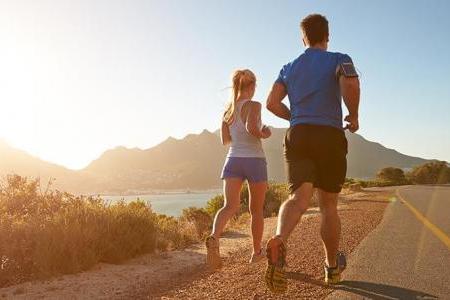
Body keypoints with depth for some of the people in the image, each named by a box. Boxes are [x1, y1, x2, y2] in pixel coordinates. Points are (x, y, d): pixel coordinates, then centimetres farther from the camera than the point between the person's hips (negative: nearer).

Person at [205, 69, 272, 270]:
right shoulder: (254, 105, -7)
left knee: (230, 206, -7)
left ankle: (214, 237, -36)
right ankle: (257, 252, 26)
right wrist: (263, 134, -7)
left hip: (233, 160, 4)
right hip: (254, 160, -4)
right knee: (256, 210, 12)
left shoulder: (228, 110, 12)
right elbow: (252, 127, -25)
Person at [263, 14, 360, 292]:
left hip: (298, 136, 2)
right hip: (330, 136, -2)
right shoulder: (339, 59, 5)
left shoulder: (289, 68, 18)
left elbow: (272, 103, 8)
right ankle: (333, 267, 25)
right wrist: (353, 116, 0)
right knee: (328, 205, 10)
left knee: (300, 197, -13)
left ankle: (279, 241, -45)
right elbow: (351, 84, -17)